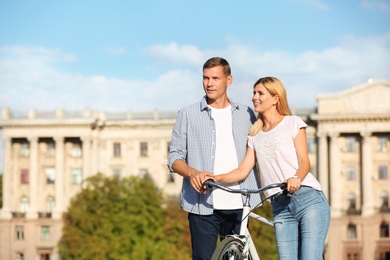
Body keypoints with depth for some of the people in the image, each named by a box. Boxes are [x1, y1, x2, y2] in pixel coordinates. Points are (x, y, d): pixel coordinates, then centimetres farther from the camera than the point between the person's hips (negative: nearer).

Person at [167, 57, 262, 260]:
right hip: (203, 205, -2)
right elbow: (174, 158, 3)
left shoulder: (246, 115, 12)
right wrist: (192, 172, -18)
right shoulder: (188, 115, 6)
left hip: (238, 205, 2)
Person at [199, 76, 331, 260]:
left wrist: (296, 178, -26)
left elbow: (304, 161, -4)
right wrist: (217, 178, -7)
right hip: (281, 207, 4)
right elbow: (243, 170, 11)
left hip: (308, 199, -4)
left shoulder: (293, 123, 7)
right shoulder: (255, 135, 21)